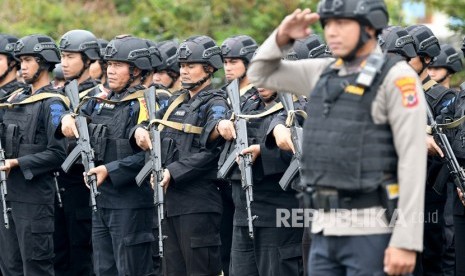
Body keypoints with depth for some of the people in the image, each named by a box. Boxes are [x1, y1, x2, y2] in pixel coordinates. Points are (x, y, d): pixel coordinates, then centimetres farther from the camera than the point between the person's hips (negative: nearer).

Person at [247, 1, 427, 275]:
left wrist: (407, 242, -20)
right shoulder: (330, 71, 14)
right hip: (329, 228, 8)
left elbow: (414, 162, -15)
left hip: (373, 230, -8)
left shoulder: (397, 77, -11)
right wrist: (283, 36, 4)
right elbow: (261, 75, 25)